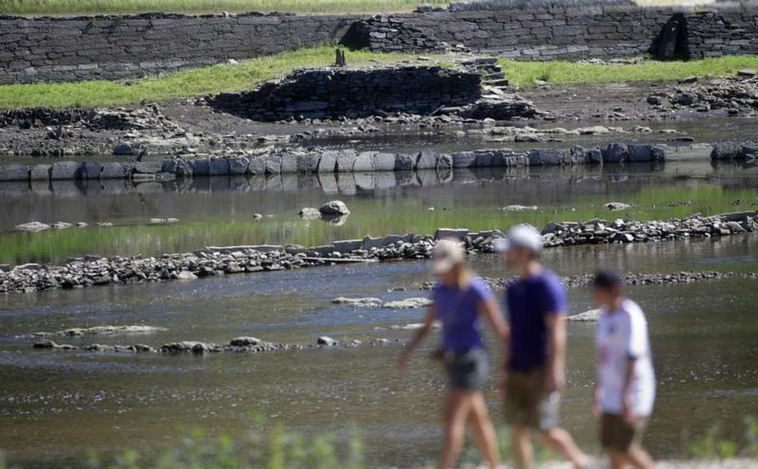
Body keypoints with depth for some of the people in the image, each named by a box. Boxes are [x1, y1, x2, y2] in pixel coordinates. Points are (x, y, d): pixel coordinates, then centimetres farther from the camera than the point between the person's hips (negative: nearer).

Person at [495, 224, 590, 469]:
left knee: (545, 431, -9)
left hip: (542, 371, -8)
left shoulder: (547, 284, -12)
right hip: (518, 371, 8)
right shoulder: (514, 289, 13)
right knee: (517, 430, 1)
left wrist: (555, 370, -22)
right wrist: (507, 371, 18)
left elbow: (557, 331, -17)